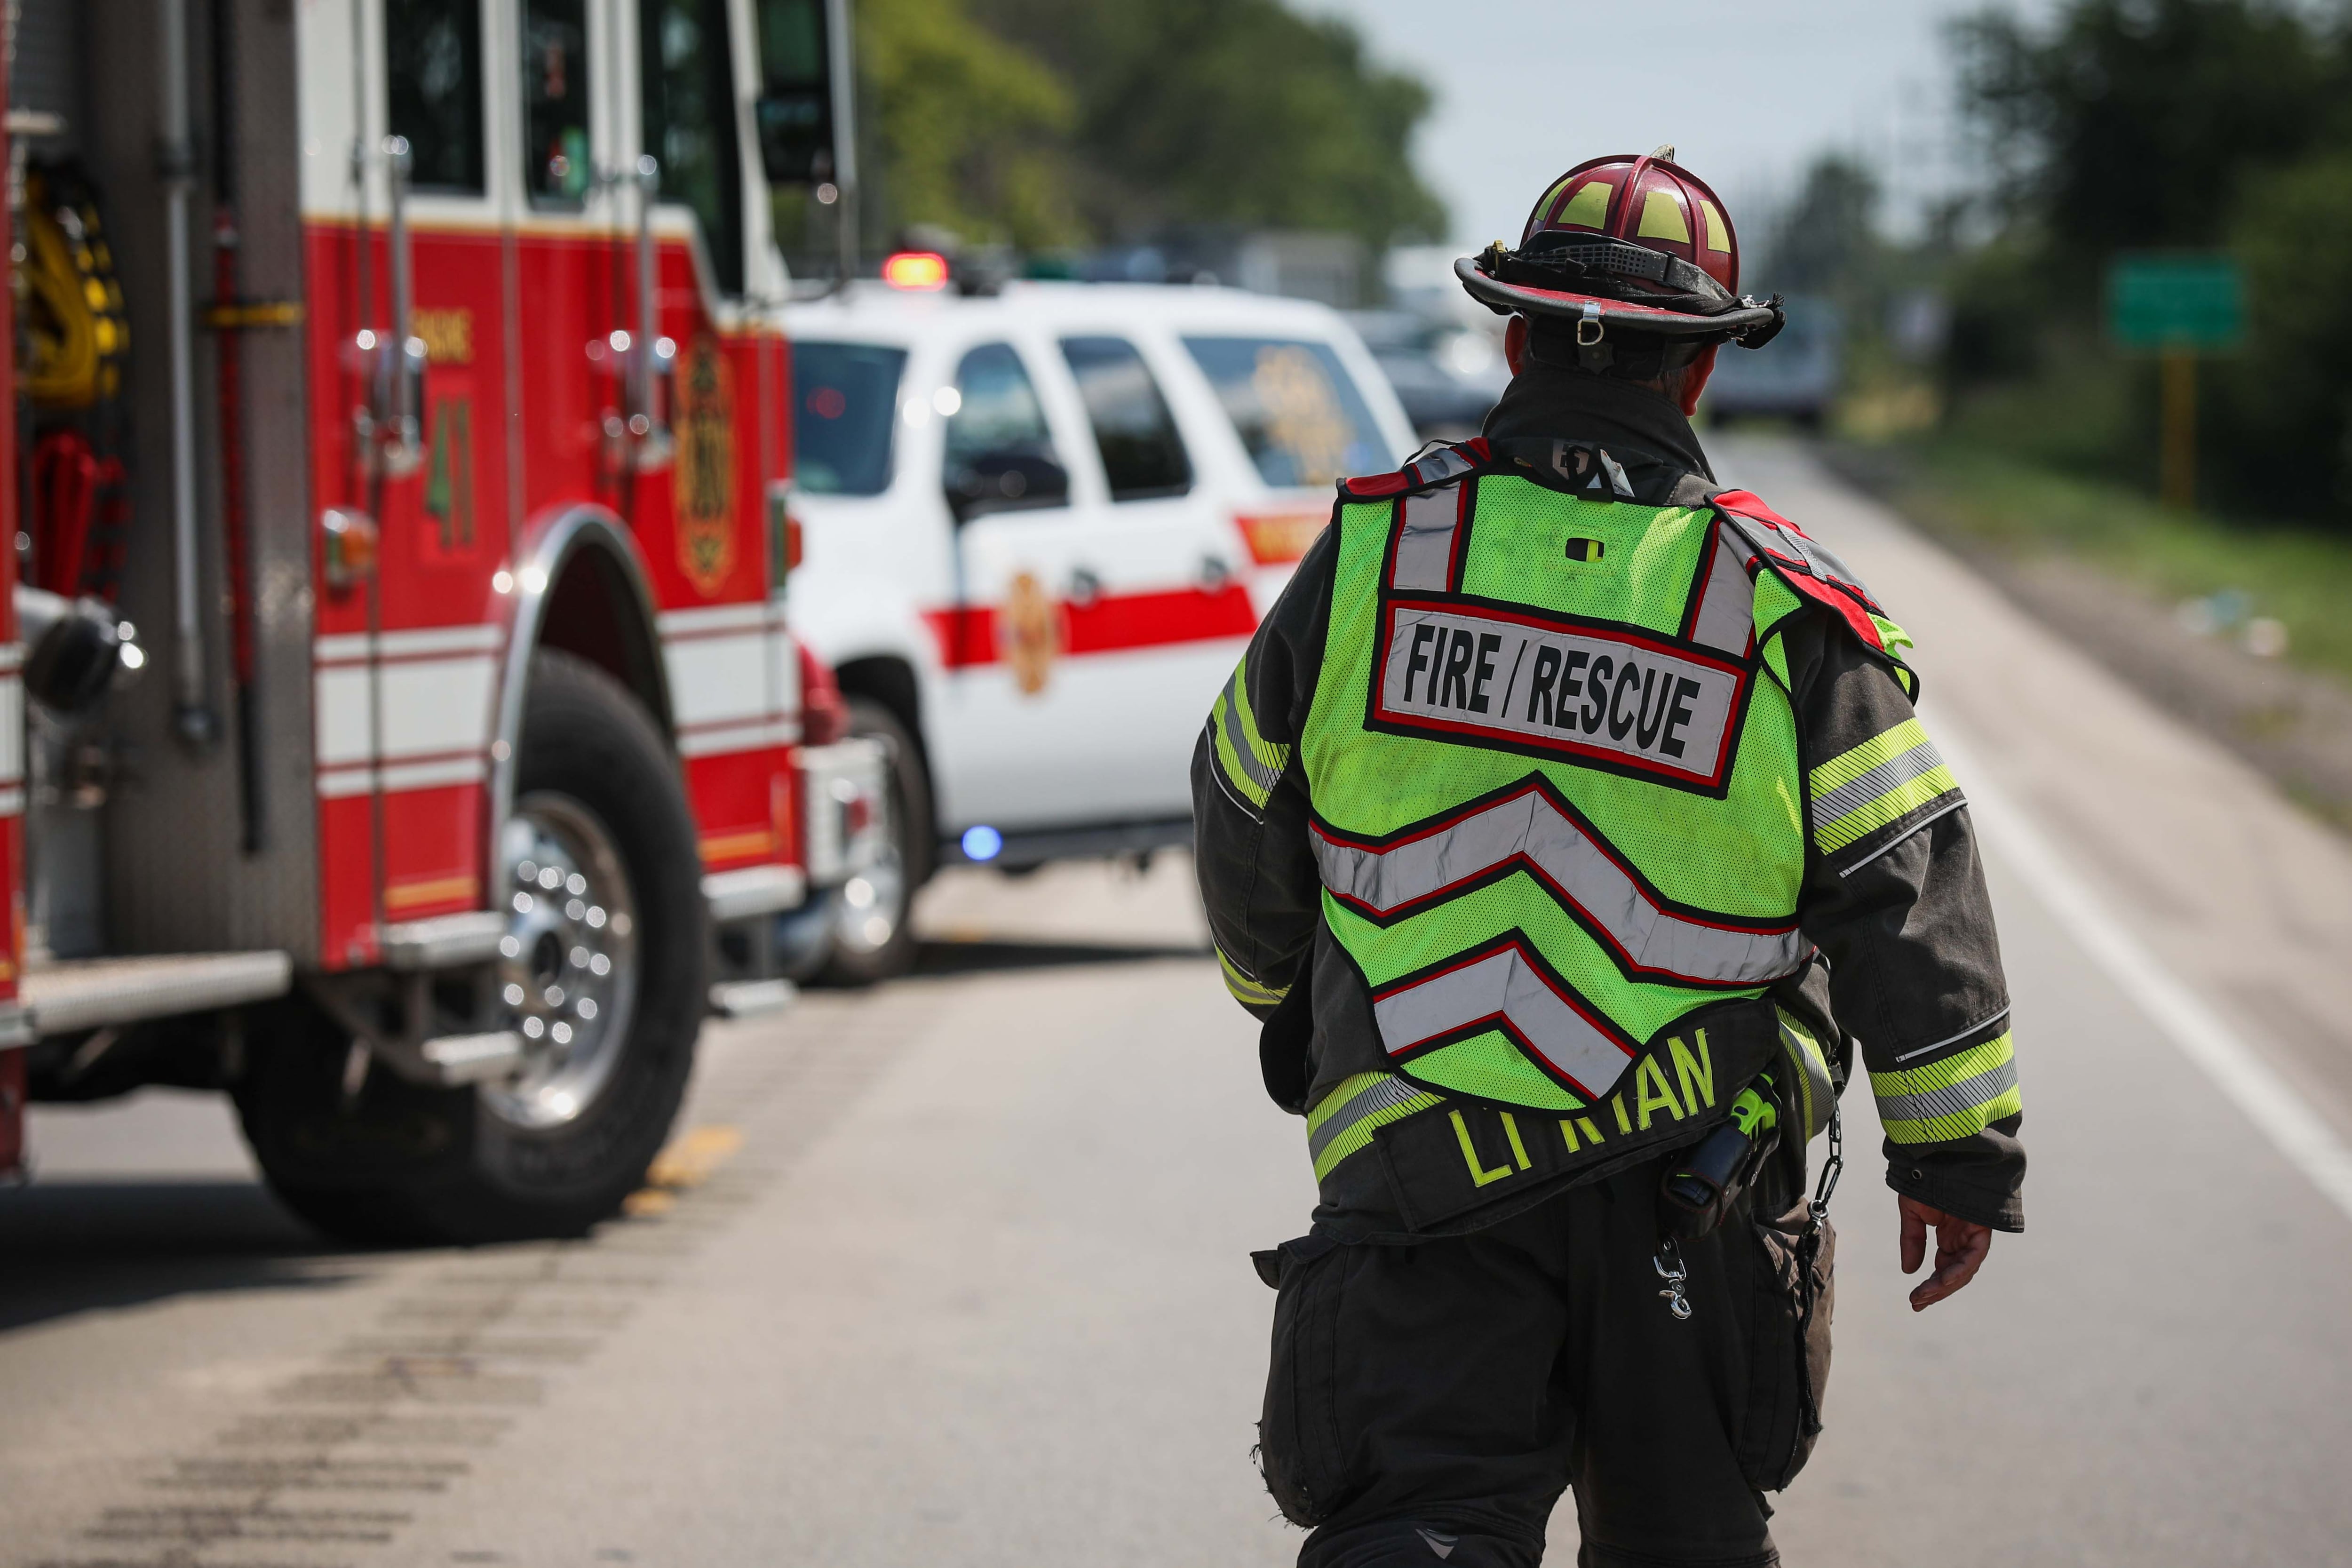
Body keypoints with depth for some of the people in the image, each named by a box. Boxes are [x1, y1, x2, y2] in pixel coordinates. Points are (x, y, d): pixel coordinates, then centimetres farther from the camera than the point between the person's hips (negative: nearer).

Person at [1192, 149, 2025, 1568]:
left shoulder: (1369, 557, -3)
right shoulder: (1788, 615, -6)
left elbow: (1248, 820, 10)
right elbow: (1910, 901, -5)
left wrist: (1286, 1002, 30)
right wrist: (1961, 1158, 5)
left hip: (1418, 1175, 0)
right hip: (1694, 1186, 0)